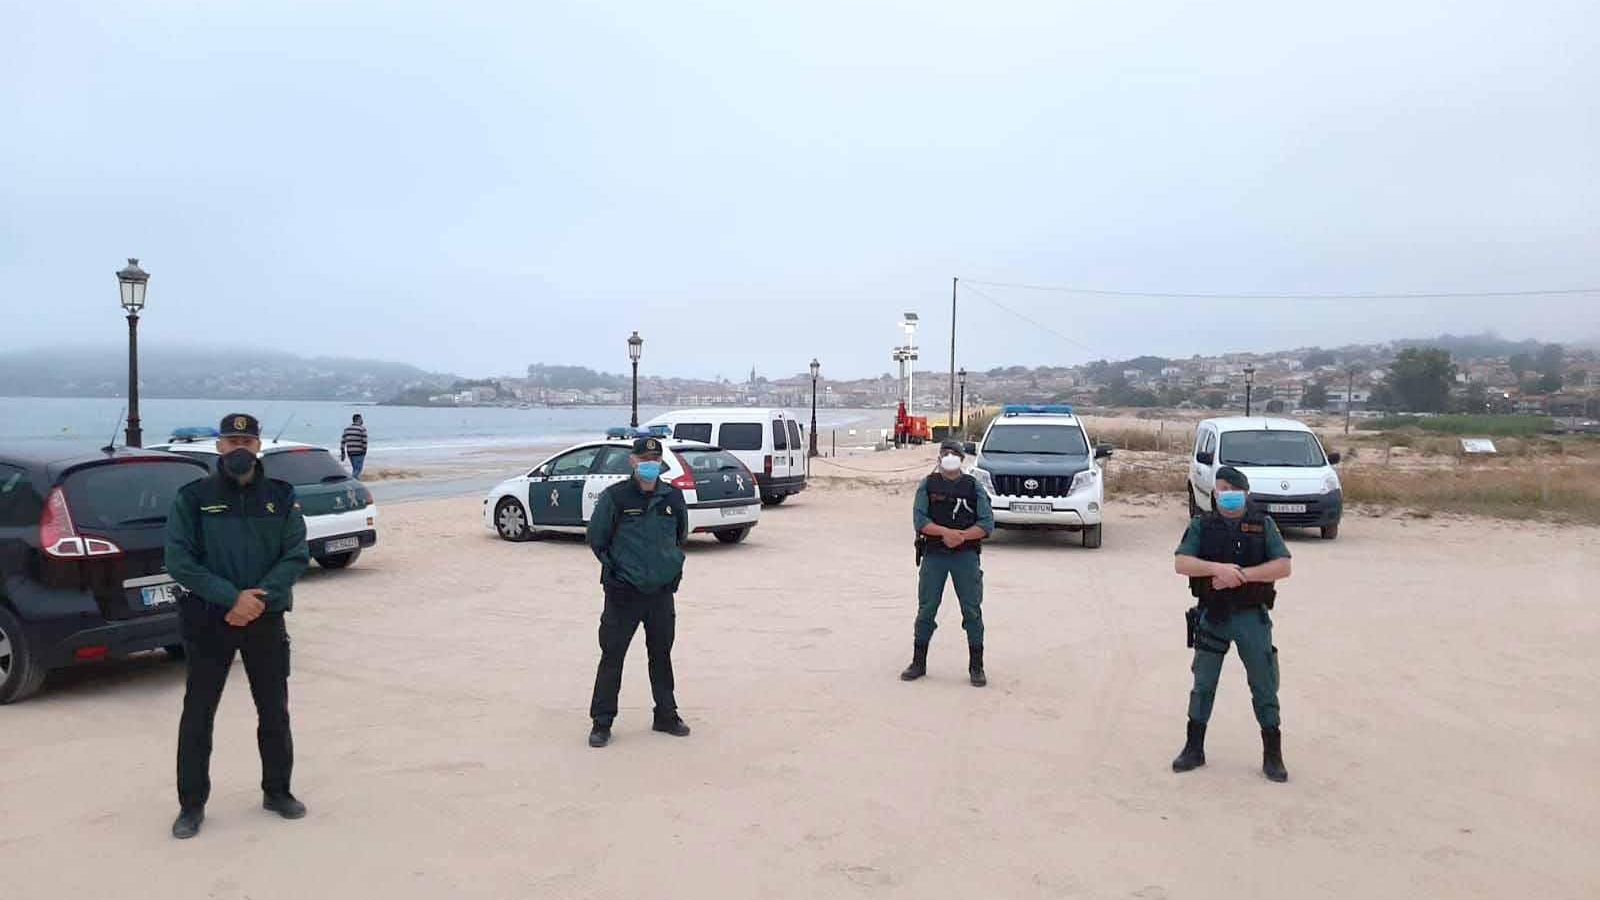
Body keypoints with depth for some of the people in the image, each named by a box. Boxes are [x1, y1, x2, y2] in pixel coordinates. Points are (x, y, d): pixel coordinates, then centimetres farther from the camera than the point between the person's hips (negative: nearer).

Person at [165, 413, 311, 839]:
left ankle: (277, 792, 27)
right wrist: (232, 597, -19)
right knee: (198, 712, 3)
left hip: (267, 618, 2)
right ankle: (192, 804, 18)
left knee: (275, 710, 10)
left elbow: (296, 555, -3)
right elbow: (180, 560, -10)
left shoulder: (281, 497, 2)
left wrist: (260, 597, -17)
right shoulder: (192, 498, -3)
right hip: (207, 620, -1)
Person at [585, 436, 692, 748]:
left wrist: (673, 565, 12)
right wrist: (615, 567, 0)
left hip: (662, 592, 4)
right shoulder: (615, 496, -8)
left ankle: (666, 716, 26)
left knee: (662, 654, 14)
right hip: (623, 593, -4)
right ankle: (602, 722, 9)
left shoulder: (673, 496, 4)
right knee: (612, 655, -1)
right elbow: (596, 538, 1)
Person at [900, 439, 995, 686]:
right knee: (926, 609, 5)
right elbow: (919, 519, -5)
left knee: (972, 610, 1)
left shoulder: (974, 487, 5)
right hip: (933, 555, 1)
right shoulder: (928, 485, 6)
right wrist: (946, 532, -19)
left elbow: (987, 524, -2)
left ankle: (976, 666, 11)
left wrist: (961, 536, -18)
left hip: (966, 556, 0)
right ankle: (918, 663, 17)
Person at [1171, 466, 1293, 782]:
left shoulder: (1263, 525, 1)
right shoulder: (1201, 526, 2)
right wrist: (1218, 568, -25)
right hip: (1212, 616, 1)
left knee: (1264, 685, 4)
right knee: (1203, 684, 10)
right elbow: (1181, 563, -10)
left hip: (1252, 616, -1)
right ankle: (1194, 748, 22)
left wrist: (1242, 574, -20)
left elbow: (1283, 566, -9)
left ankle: (1272, 755, 17)